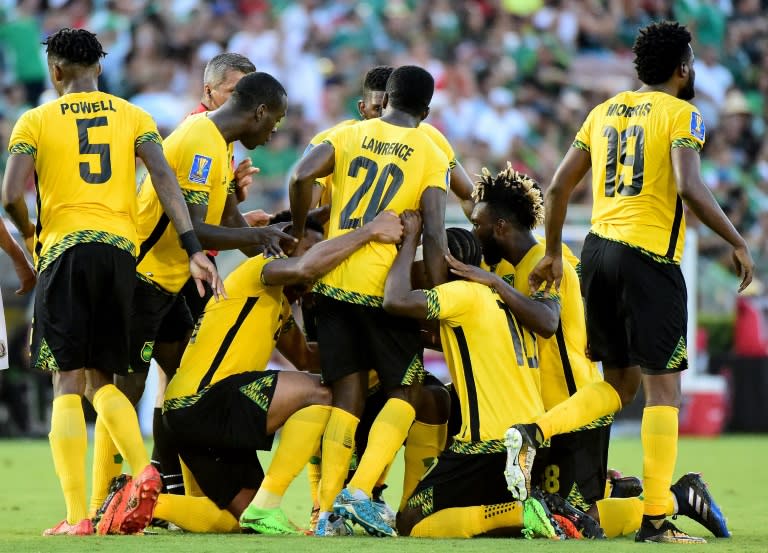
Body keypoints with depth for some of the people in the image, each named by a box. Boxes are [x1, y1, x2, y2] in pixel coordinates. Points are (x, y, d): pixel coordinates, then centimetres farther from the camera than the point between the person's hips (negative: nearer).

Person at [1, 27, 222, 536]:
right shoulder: (133, 118, 12)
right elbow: (164, 178, -1)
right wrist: (193, 250, -6)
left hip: (66, 250, -3)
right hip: (122, 250, 3)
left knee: (68, 385, -3)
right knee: (102, 380, 15)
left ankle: (77, 517, -12)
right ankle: (143, 470, -12)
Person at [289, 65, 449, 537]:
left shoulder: (350, 135, 9)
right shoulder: (431, 154, 3)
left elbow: (303, 176, -9)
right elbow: (434, 233, -8)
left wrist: (301, 236, 4)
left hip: (334, 280, 3)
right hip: (384, 285, -3)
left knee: (348, 396, 10)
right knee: (405, 390, 9)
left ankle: (327, 512, 1)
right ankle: (360, 491, -10)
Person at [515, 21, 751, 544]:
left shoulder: (605, 112, 15)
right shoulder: (680, 114, -4)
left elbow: (559, 186, 14)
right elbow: (690, 188, -18)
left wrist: (553, 254, 23)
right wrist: (737, 242, -9)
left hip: (600, 247, 7)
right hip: (649, 256, -7)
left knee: (618, 384, 17)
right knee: (662, 387, -1)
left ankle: (532, 433, -5)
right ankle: (656, 519, -2)